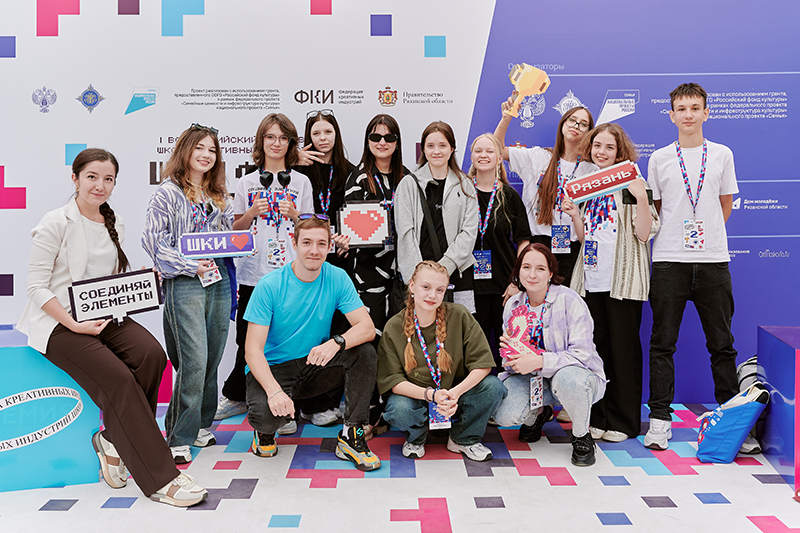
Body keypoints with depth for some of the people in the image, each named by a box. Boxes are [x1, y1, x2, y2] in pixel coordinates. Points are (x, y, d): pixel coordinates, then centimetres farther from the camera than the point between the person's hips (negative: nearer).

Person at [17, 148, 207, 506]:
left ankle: (114, 438, -5)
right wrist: (75, 325, -19)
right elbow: (36, 287, -8)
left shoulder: (113, 224, 14)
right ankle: (160, 479, -21)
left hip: (104, 316, 6)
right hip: (60, 323, -6)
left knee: (152, 354, -25)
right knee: (117, 378, -27)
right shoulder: (56, 223, -6)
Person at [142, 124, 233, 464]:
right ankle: (179, 439, -1)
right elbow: (154, 241, -9)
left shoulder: (219, 196, 19)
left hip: (218, 281, 6)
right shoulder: (168, 193, -2)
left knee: (212, 359, 9)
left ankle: (200, 426, 24)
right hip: (183, 283, -6)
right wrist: (190, 265, -15)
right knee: (194, 360, -11)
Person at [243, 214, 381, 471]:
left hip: (315, 365, 3)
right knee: (265, 414, -33)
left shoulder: (337, 278, -7)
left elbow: (366, 327, -14)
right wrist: (274, 390, -34)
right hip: (272, 368, -3)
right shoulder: (269, 285, -16)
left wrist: (336, 342, -36)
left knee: (364, 353, -22)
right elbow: (253, 349, -18)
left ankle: (350, 437, -12)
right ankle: (265, 431, 7)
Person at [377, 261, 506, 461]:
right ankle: (416, 438, 5)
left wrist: (456, 392, -30)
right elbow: (393, 380, -14)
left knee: (493, 387, -25)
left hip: (456, 394, 1)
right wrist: (431, 394, -30)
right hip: (416, 397, -1)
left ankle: (463, 438, 3)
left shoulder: (459, 316, -12)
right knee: (399, 409, -34)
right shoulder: (394, 328, -12)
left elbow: (482, 363, -13)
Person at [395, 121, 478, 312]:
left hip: (457, 272, 1)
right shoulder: (409, 185, 6)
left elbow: (469, 232, 3)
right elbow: (405, 233, -1)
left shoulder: (465, 186, 11)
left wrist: (445, 265, -9)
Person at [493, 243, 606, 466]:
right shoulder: (513, 305, 1)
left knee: (568, 378, -40)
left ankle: (582, 436, -8)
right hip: (532, 379, 4)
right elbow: (511, 364, 7)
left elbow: (582, 353, -21)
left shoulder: (569, 300, -15)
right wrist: (510, 352, -18)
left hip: (575, 374, -4)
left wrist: (538, 361, -31)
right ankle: (536, 415, 16)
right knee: (503, 414, -23)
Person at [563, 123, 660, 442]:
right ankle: (598, 417, 19)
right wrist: (574, 215, -1)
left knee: (623, 348, 1)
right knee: (596, 346, 9)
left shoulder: (631, 184, -2)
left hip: (623, 280, -5)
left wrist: (641, 198, -21)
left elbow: (644, 233, -9)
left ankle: (624, 421, 12)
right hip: (591, 279, 5)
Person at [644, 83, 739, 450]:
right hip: (669, 260, -1)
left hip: (713, 258, 1)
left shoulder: (722, 154, 9)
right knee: (663, 342, 0)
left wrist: (705, 234, 8)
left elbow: (725, 205, 15)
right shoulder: (659, 158, 7)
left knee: (721, 343, 5)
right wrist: (673, 234, 4)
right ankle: (660, 419, 7)